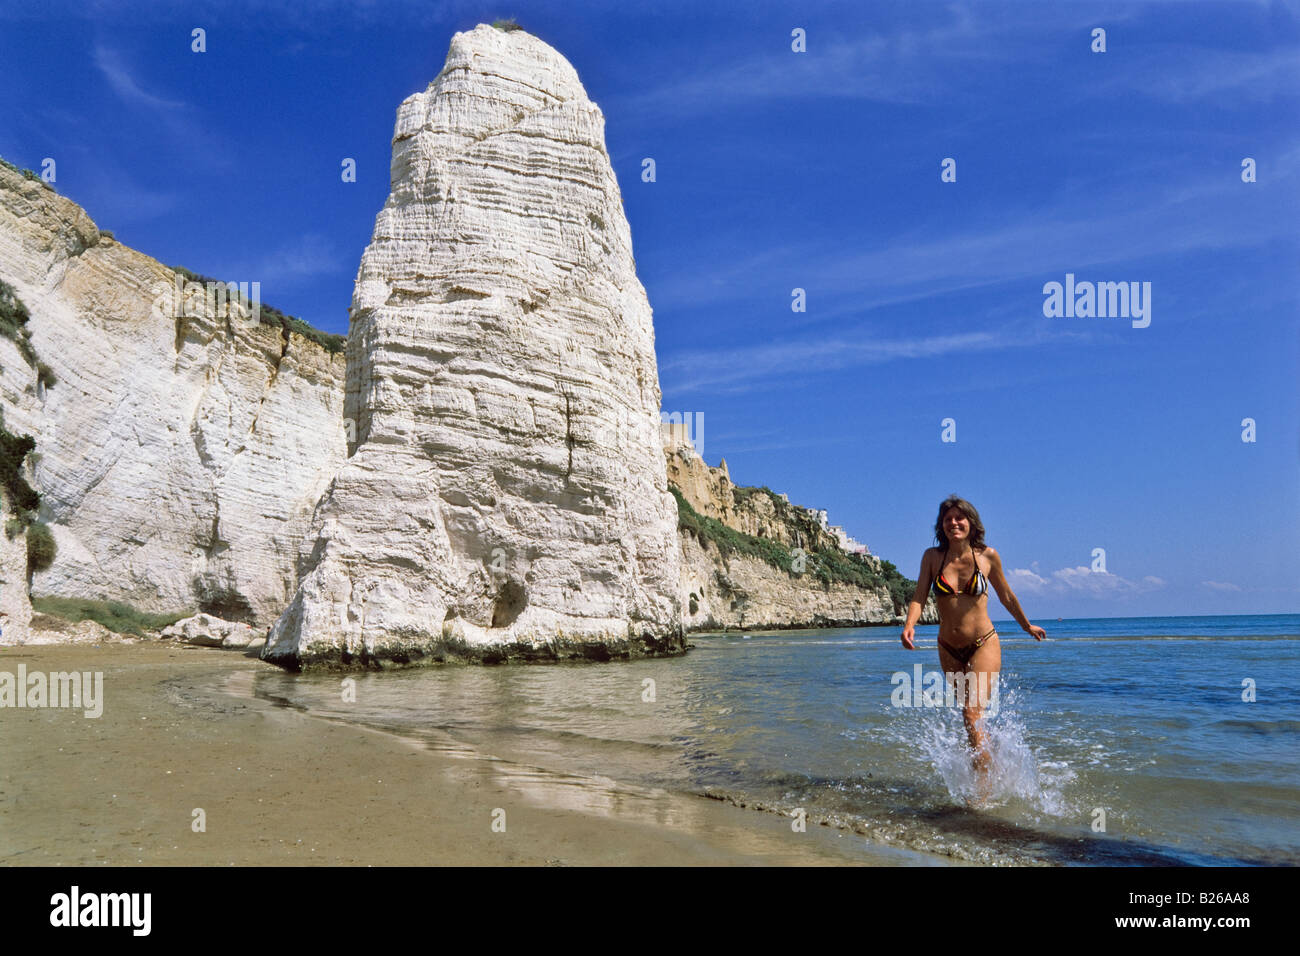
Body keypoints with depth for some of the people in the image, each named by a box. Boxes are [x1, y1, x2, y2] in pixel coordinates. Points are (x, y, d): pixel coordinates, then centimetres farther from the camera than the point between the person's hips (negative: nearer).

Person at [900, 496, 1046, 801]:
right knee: (969, 716, 16)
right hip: (949, 650, 3)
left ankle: (984, 790, -7)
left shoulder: (987, 556, -6)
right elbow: (918, 596, -10)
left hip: (984, 645, -3)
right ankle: (989, 764, 39)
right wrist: (910, 624, -29)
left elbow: (1006, 596, 10)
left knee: (972, 713, -17)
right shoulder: (932, 557, -4)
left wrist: (1027, 626, 23)